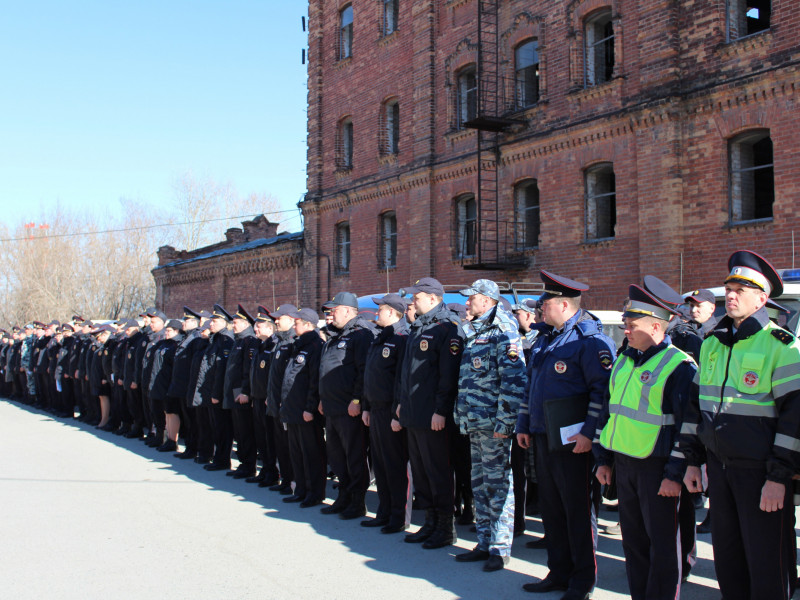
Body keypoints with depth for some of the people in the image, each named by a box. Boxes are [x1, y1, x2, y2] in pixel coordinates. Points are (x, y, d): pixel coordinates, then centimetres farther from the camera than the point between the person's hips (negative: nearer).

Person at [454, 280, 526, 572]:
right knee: (480, 485, 14)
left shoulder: (503, 334, -11)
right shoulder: (472, 333, 17)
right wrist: (462, 416, 17)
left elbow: (513, 381, -18)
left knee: (497, 485, -1)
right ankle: (484, 543, 24)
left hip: (493, 425, -9)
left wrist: (504, 422, -20)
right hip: (474, 425, 9)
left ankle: (500, 548, 8)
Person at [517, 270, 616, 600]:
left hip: (574, 442, -9)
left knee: (579, 511, 2)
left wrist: (589, 433, -22)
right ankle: (559, 573, 28)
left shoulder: (590, 340, -13)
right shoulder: (545, 339, 15)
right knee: (551, 509, 15)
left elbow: (602, 389, -19)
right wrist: (523, 425, 19)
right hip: (545, 438, 9)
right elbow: (531, 385, 22)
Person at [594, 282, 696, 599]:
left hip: (657, 467, -7)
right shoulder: (623, 361, 12)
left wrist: (675, 474, -17)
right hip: (624, 463, 7)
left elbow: (687, 424, -15)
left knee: (662, 543, 4)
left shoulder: (679, 365, -12)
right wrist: (603, 458, 15)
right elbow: (608, 410, 18)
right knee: (633, 538, 15)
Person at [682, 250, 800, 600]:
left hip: (760, 472, -5)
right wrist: (692, 460, 12)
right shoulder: (711, 343, 10)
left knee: (766, 563, 3)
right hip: (719, 466, 6)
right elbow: (696, 403, 15)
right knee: (727, 558, 13)